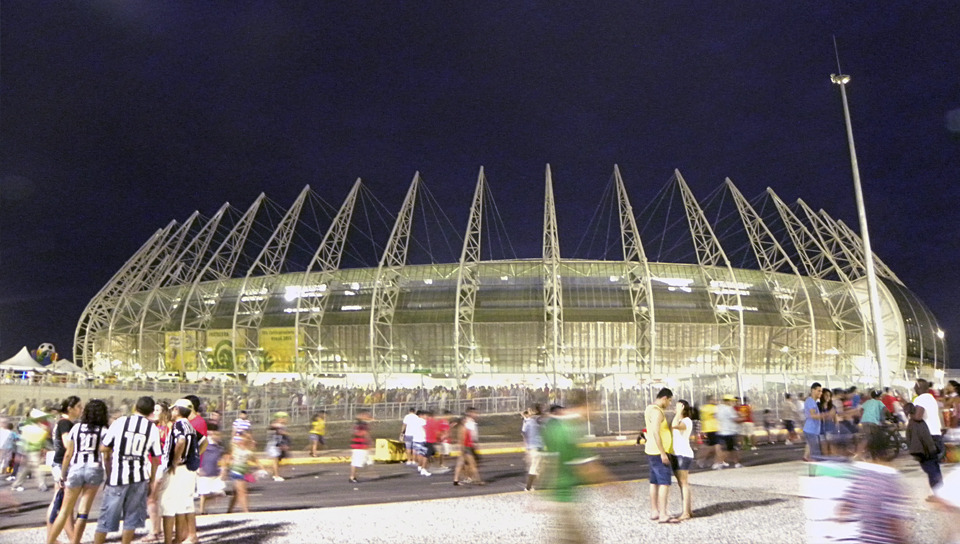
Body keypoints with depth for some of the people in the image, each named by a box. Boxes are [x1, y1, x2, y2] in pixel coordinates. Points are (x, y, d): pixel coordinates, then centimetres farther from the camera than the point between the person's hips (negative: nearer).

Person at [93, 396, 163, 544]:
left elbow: (104, 448, 2)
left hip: (117, 476, 0)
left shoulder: (120, 421, 0)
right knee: (132, 517, 11)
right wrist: (151, 481, 14)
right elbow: (155, 458, 4)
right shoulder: (153, 429, 2)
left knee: (107, 516, 9)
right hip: (140, 478, 1)